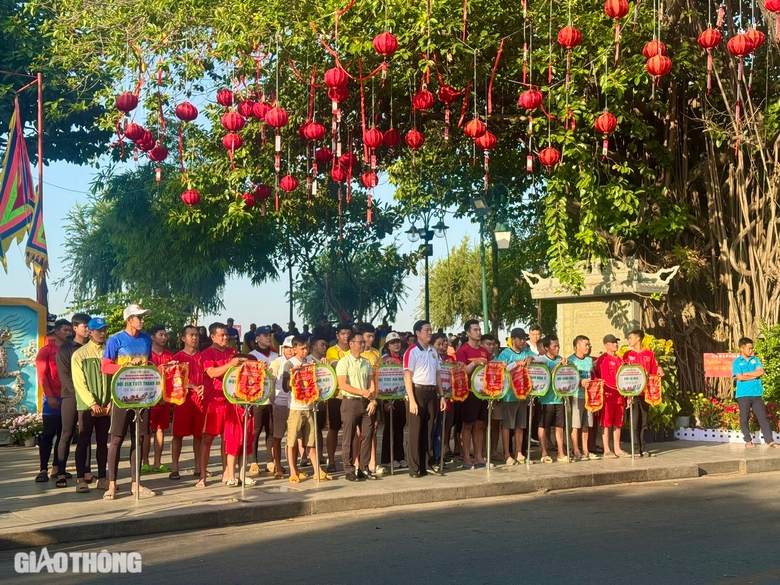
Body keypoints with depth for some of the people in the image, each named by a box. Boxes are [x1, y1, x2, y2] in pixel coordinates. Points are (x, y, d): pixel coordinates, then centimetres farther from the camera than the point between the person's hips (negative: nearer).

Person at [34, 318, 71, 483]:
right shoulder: (46, 350, 1)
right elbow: (41, 375, -4)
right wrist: (49, 396, -12)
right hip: (52, 398, -4)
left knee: (63, 434, 6)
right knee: (48, 434, -3)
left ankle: (57, 468, 11)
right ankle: (43, 470, -3)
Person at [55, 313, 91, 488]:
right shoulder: (65, 348, 2)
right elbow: (64, 375, -5)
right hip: (71, 396, -3)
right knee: (66, 435, -4)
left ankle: (86, 472, 6)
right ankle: (61, 474, -3)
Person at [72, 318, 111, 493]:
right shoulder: (79, 354, -1)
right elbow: (79, 383, -7)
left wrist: (111, 403, -6)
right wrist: (93, 404, -14)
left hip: (106, 406, 3)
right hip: (86, 406, -3)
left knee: (102, 442, 8)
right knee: (84, 441, -1)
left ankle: (102, 478, 13)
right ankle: (81, 479, 2)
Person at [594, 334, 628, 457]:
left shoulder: (619, 360, 19)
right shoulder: (603, 359, -5)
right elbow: (604, 378, -15)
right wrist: (618, 385, -21)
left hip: (620, 395, 7)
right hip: (608, 395, -7)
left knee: (618, 423, 10)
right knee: (606, 423, -3)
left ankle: (617, 449, 16)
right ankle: (606, 450, -1)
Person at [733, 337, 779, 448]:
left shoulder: (755, 360, 12)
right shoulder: (737, 362, 0)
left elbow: (761, 371, -3)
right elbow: (740, 377, -12)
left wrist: (746, 373, -7)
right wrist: (755, 375, -6)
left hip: (757, 393, 3)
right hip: (743, 394, -3)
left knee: (763, 417, -1)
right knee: (744, 418, 2)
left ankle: (769, 440, -2)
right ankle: (748, 441, 13)